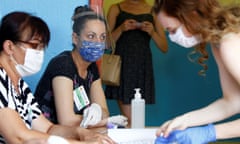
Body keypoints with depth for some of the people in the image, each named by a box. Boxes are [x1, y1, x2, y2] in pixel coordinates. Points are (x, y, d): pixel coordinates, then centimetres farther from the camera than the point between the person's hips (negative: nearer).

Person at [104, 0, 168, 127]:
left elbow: (164, 48, 9)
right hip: (122, 65, -1)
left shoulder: (153, 11, 11)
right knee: (129, 120, -9)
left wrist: (152, 32, -9)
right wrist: (121, 29, -11)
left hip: (143, 68, 2)